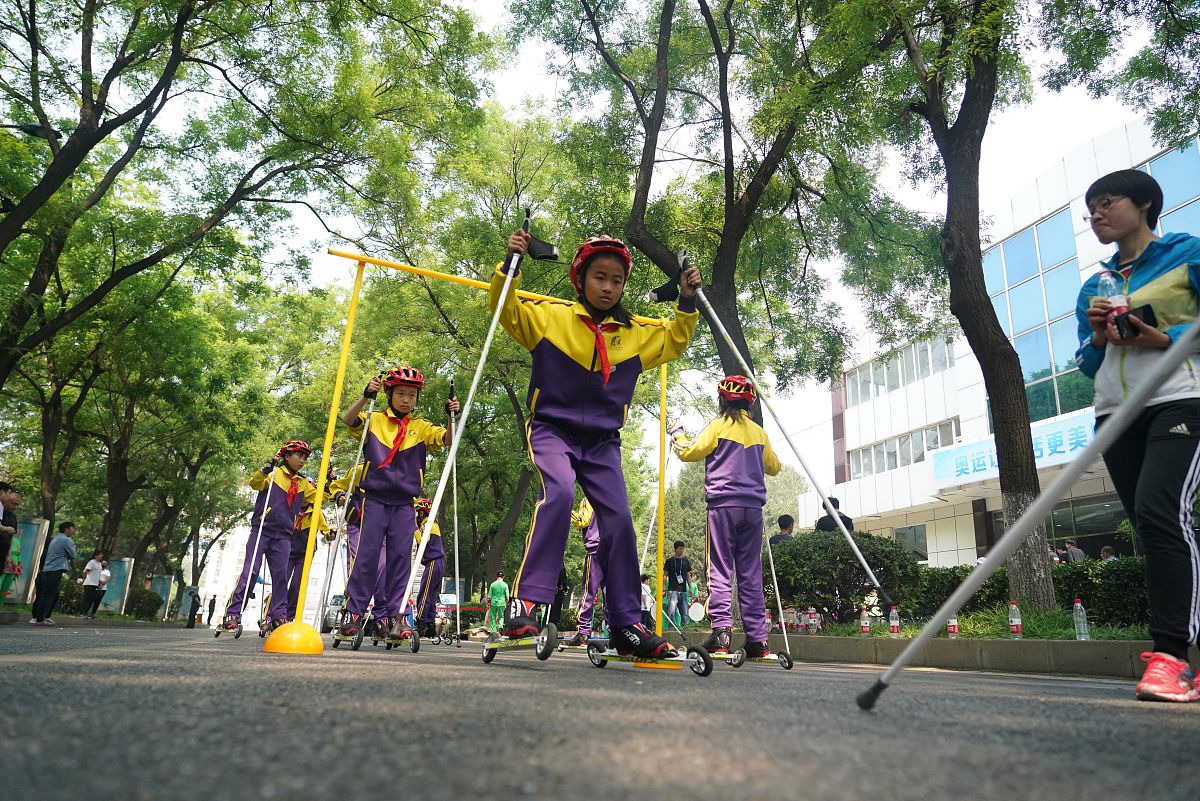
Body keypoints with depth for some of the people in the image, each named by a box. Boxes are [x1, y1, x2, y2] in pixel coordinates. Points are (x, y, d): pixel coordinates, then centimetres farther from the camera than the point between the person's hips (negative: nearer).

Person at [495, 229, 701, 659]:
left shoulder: (637, 333, 11)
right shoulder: (549, 315, 2)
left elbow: (674, 341, 24)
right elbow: (505, 310, 1)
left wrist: (687, 303, 11)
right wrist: (511, 264, -12)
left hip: (602, 442, 4)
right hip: (552, 430, -4)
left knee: (619, 521, -6)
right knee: (558, 495, -31)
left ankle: (627, 626, 3)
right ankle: (525, 601, -27)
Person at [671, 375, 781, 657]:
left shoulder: (719, 426, 1)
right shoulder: (759, 432, 15)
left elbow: (690, 452, 2)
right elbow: (773, 467, 26)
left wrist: (676, 435, 20)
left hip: (724, 504, -4)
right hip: (753, 507, 5)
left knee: (720, 569, -4)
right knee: (751, 572, 7)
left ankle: (721, 631, -14)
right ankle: (757, 639, 6)